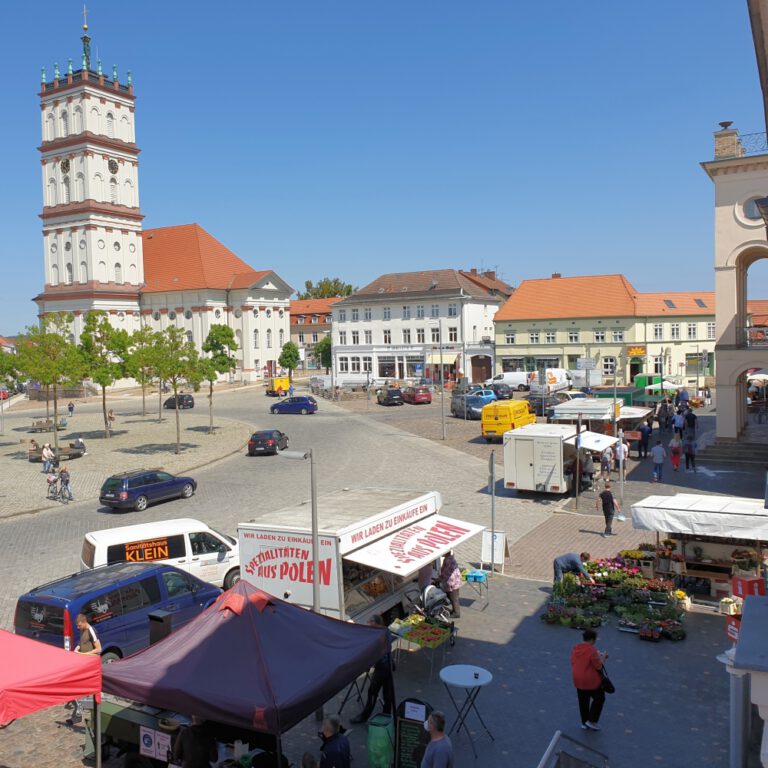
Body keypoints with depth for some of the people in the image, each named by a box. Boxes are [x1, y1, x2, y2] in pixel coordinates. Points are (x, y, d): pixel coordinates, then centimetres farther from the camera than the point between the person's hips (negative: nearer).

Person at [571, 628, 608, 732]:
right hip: (591, 681, -6)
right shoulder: (592, 650, -21)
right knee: (599, 699, 15)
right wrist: (603, 657, 0)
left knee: (583, 702, 19)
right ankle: (592, 721, 15)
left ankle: (584, 723, 29)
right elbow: (599, 666, -18)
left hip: (578, 680, 6)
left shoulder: (575, 648, 1)